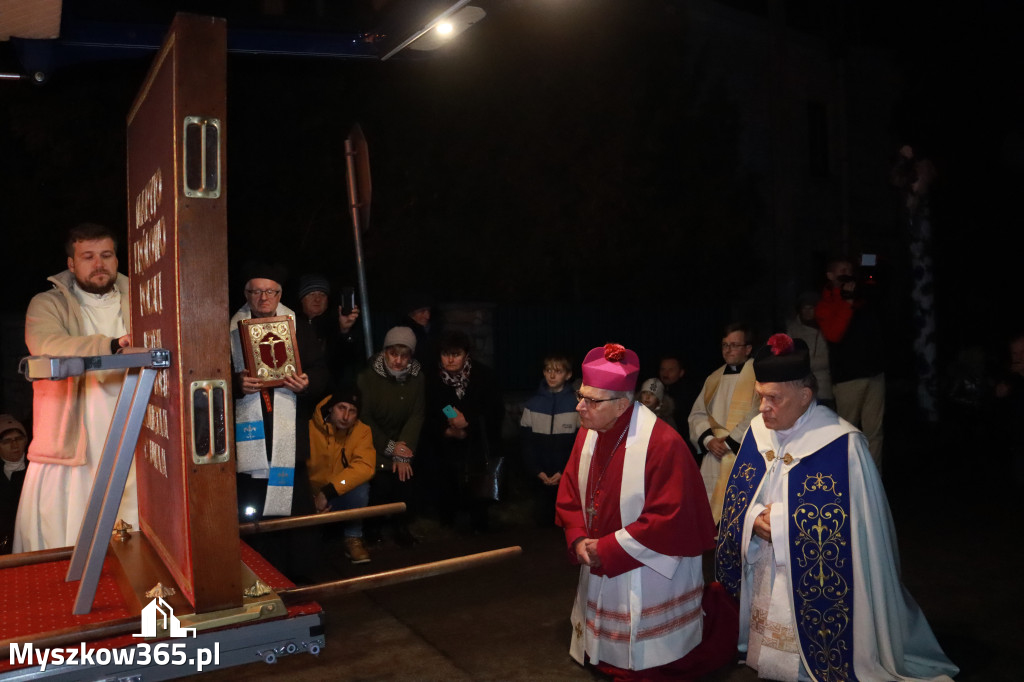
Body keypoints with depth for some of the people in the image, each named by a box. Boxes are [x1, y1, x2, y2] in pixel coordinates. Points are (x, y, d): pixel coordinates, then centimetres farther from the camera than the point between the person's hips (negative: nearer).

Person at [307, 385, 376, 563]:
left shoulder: (361, 431, -10)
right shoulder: (309, 428, -15)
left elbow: (365, 467, -24)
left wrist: (328, 491, -31)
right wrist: (312, 497, -25)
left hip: (341, 498, 1)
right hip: (311, 498, -1)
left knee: (360, 486, -29)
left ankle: (353, 539, -8)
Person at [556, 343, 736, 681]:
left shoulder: (662, 443, -26)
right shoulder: (587, 434, -4)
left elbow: (669, 518, -26)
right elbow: (569, 494, 5)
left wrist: (607, 549, -21)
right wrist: (578, 540, -11)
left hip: (649, 576, -6)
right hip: (600, 566, 7)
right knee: (607, 651, 22)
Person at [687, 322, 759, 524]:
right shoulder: (714, 378, 16)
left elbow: (758, 414, -12)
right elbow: (697, 413, 13)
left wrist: (730, 441, -11)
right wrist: (708, 439, -4)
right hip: (715, 455, 6)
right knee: (711, 510, 6)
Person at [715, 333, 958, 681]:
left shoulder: (842, 444, -18)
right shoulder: (758, 432, -1)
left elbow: (846, 527, -17)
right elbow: (736, 502, 6)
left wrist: (777, 522, -18)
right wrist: (754, 521, -16)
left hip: (818, 589, -5)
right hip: (762, 579, 5)